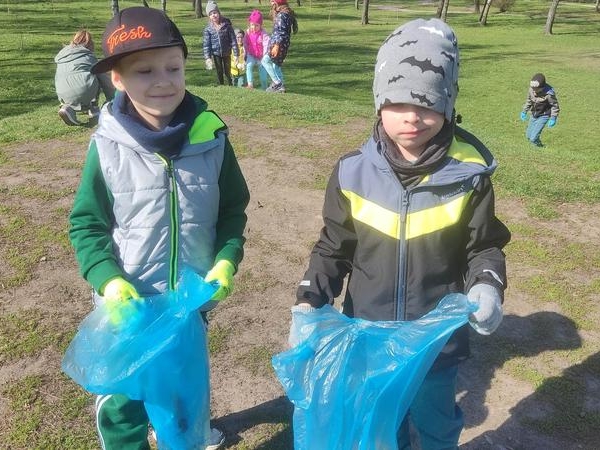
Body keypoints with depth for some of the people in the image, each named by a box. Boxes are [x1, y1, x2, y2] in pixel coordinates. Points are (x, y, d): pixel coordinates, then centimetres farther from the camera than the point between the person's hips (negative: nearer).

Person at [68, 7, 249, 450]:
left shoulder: (211, 136, -14)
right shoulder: (108, 145, -18)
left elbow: (233, 208, -1)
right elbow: (86, 224, -8)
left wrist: (226, 261, -13)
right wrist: (108, 280, -20)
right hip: (129, 301, -2)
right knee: (121, 396, 9)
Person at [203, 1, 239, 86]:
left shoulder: (226, 25, -10)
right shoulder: (208, 28, -6)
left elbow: (233, 40, -7)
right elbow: (206, 43, -5)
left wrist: (236, 54, -10)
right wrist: (207, 57, -15)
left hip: (227, 53, -1)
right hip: (216, 54, 1)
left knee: (227, 72, 5)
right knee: (219, 72, 10)